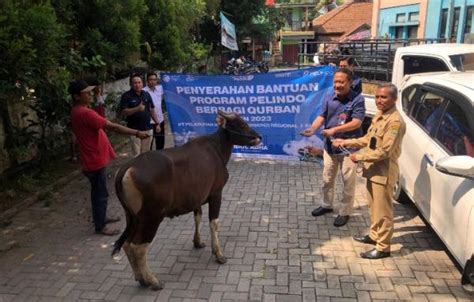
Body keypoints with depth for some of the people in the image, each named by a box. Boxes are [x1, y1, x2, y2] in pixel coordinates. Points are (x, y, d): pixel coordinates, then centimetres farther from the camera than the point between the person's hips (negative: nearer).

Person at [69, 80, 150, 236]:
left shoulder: (77, 111, 9)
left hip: (94, 158, 10)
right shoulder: (85, 113, -24)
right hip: (95, 161, -10)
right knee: (100, 194, 2)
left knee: (98, 192, 22)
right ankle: (100, 226, 14)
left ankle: (100, 217, 37)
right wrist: (137, 133, -28)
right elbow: (112, 127, -29)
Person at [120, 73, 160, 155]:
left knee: (146, 153, 11)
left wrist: (157, 123, 9)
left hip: (148, 128, 4)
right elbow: (123, 112, -11)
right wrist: (137, 109, -22)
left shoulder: (146, 95, 10)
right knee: (136, 154, -6)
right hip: (134, 130, -4)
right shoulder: (126, 96, -5)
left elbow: (152, 110, 14)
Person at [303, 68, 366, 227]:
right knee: (327, 178, 17)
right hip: (330, 145, 5)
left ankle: (344, 211, 21)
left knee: (348, 181, 7)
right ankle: (327, 204, 37)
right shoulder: (329, 98, 2)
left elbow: (356, 122, -19)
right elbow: (322, 116, -3)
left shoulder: (358, 99, -12)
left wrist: (334, 129, -28)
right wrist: (313, 128, -24)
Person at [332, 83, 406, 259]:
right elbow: (368, 139, 19)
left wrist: (360, 157, -18)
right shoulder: (378, 116, 10)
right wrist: (346, 142, 11)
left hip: (384, 172, -9)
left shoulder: (395, 121, -21)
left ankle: (383, 247, 11)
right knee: (373, 206, 21)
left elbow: (385, 151, -25)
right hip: (373, 169, 9)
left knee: (383, 210, 0)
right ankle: (374, 235, 37)